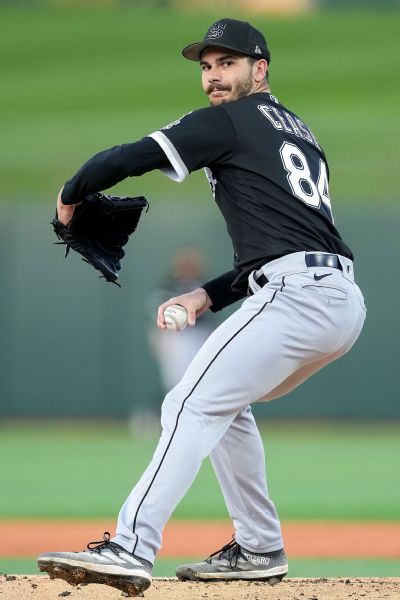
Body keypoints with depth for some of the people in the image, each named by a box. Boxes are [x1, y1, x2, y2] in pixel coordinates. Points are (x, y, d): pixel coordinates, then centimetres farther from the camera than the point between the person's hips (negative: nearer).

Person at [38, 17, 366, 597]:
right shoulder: (300, 132, 29)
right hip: (343, 300, 9)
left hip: (297, 294, -9)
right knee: (223, 401, 24)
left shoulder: (230, 121, 3)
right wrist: (209, 296, 22)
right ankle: (259, 549, 21)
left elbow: (127, 158, -4)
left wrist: (69, 196, 14)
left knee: (195, 405, -14)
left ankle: (131, 548, -25)